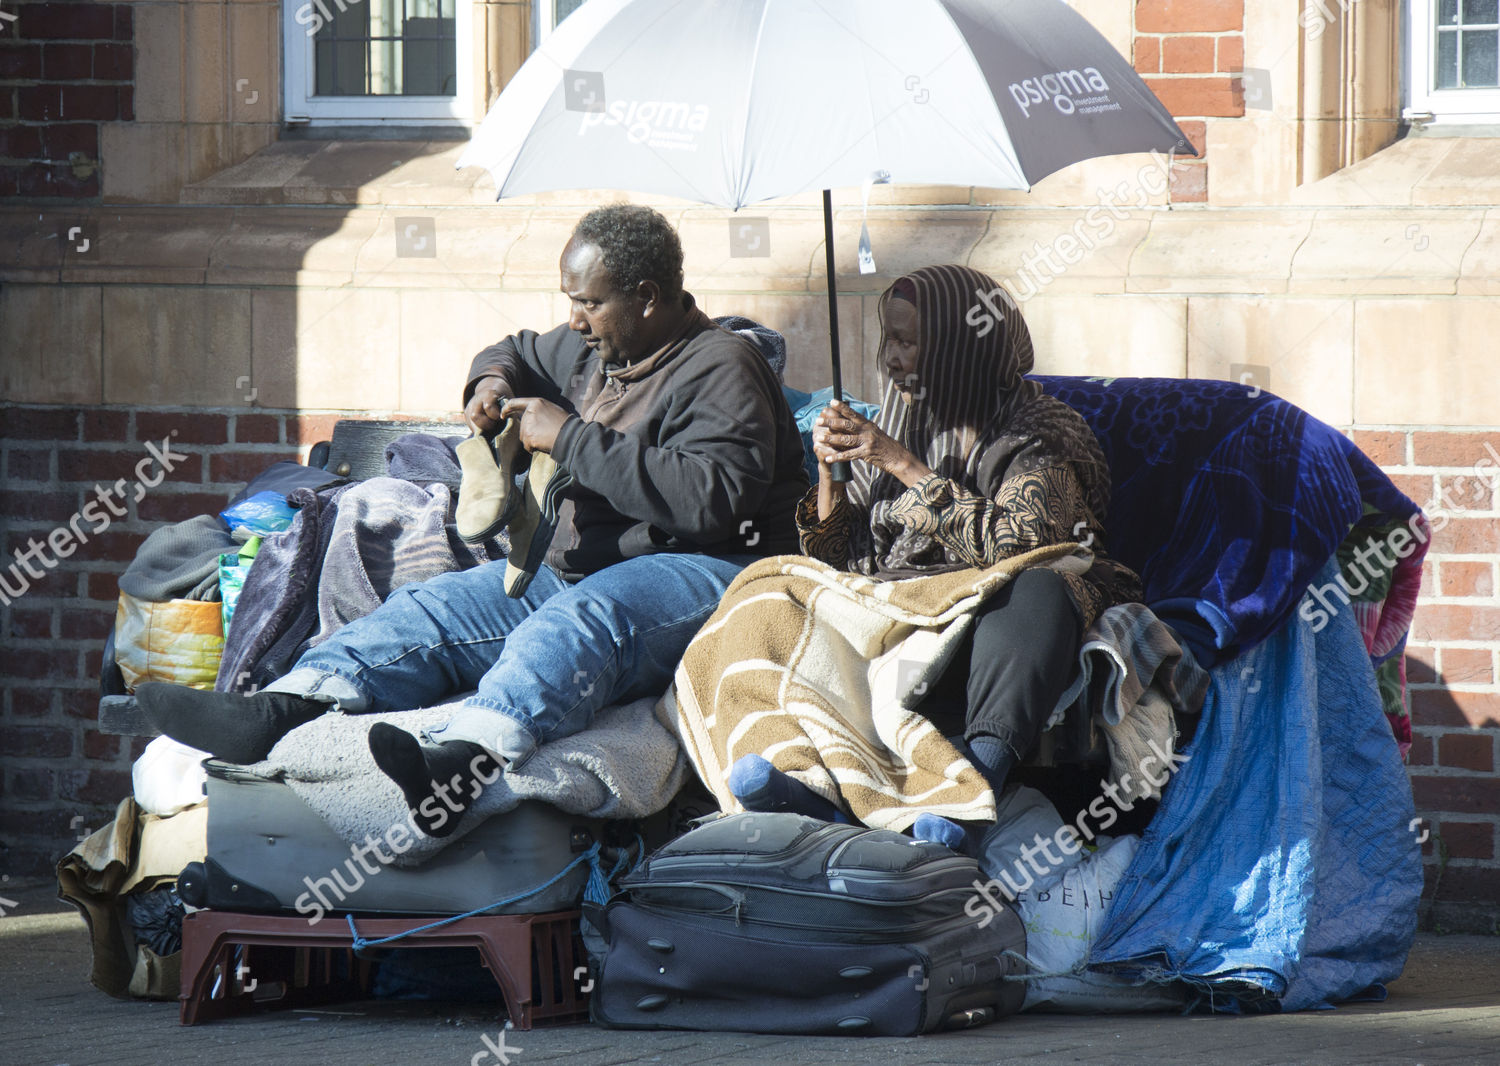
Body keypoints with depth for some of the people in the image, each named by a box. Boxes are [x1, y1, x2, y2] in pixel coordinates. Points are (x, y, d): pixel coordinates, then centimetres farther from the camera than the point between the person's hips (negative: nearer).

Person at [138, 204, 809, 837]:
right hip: (578, 571, 10)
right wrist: (493, 379, 13)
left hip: (702, 572, -10)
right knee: (433, 609, -9)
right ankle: (274, 711, -29)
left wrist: (571, 438, -20)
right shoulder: (594, 349, 18)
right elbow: (522, 353, 41)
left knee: (579, 620, -40)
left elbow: (711, 496, -26)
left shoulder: (720, 370, -9)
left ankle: (465, 762, -68)